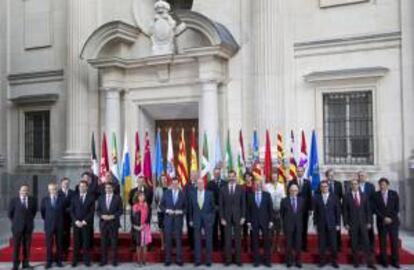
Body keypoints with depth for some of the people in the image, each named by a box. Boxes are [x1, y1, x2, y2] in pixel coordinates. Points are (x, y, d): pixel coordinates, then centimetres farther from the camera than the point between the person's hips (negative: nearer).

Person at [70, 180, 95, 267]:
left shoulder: (91, 197, 4)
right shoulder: (74, 197, 10)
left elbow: (92, 211, -2)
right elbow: (72, 211, 5)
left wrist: (85, 221, -10)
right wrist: (76, 221, -8)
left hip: (87, 224, -1)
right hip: (76, 223, 1)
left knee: (86, 242, 0)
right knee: (76, 243, 1)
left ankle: (87, 260, 7)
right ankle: (75, 261, 7)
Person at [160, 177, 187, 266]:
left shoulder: (182, 194, 2)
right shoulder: (166, 193, 4)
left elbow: (186, 207, 6)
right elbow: (161, 205, 6)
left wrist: (181, 211, -12)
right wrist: (166, 210, -11)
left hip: (178, 219, -1)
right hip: (168, 219, 1)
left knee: (178, 239, 1)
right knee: (168, 239, 3)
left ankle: (179, 259, 9)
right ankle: (168, 259, 11)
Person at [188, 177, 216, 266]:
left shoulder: (209, 194, 0)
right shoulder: (192, 194, 2)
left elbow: (213, 207, 5)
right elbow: (190, 208, 8)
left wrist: (212, 218, 0)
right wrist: (191, 219, 5)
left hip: (207, 219, -1)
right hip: (197, 219, 1)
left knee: (208, 240, 3)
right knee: (197, 241, 4)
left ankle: (208, 260, 11)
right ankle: (197, 260, 11)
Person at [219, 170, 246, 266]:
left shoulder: (241, 189, 2)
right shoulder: (223, 189, 3)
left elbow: (243, 203, 2)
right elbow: (220, 205, 2)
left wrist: (243, 217, -4)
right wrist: (222, 218, -4)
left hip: (237, 217, 0)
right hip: (227, 217, 0)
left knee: (237, 238, 5)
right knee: (227, 239, 3)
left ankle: (238, 259, 12)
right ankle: (228, 259, 11)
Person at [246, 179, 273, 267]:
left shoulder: (267, 195, 3)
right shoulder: (250, 195, 4)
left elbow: (270, 208, 3)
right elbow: (248, 209, 3)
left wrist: (271, 221, -2)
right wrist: (248, 221, -2)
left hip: (265, 221, 0)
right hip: (254, 221, 0)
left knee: (266, 241, 3)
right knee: (255, 241, 4)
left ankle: (267, 260, 12)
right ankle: (256, 260, 12)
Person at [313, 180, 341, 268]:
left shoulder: (334, 197, 2)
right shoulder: (316, 197, 3)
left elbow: (338, 211, 3)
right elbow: (315, 212, 4)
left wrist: (338, 224, -1)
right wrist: (315, 223, 1)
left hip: (332, 224, 0)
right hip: (321, 224, 0)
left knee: (333, 243, 3)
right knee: (322, 243, 4)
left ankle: (334, 260, 15)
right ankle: (322, 260, 14)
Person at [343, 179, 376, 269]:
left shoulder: (364, 196, 7)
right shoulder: (347, 196, 0)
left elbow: (368, 209, 8)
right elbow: (345, 211, -1)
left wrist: (369, 222, 2)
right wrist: (346, 223, -6)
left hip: (363, 222, 2)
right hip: (352, 223, -2)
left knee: (366, 243, 0)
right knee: (354, 244, 3)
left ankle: (370, 262, 4)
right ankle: (356, 262, 12)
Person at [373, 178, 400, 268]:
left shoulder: (394, 194, 3)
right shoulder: (376, 195, 0)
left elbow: (397, 208, 2)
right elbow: (375, 209, -3)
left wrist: (391, 218, -8)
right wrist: (384, 218, -12)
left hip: (393, 221, 1)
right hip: (381, 222, -1)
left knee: (394, 241, 1)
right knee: (383, 242, 0)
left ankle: (395, 261, 10)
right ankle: (384, 261, 8)